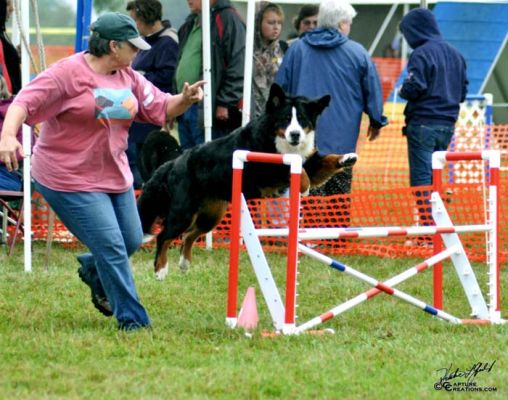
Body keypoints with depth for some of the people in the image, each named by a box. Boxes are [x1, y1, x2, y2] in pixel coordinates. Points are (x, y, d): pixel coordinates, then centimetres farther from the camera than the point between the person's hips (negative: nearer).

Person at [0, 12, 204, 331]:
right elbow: (26, 101, -24)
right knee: (111, 246, -10)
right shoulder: (68, 73, -17)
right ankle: (133, 321, 0)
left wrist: (186, 99, -10)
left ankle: (92, 270, 43)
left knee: (132, 240, 12)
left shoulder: (128, 78, 6)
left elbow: (161, 108, 12)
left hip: (115, 174, 8)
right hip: (70, 179, -8)